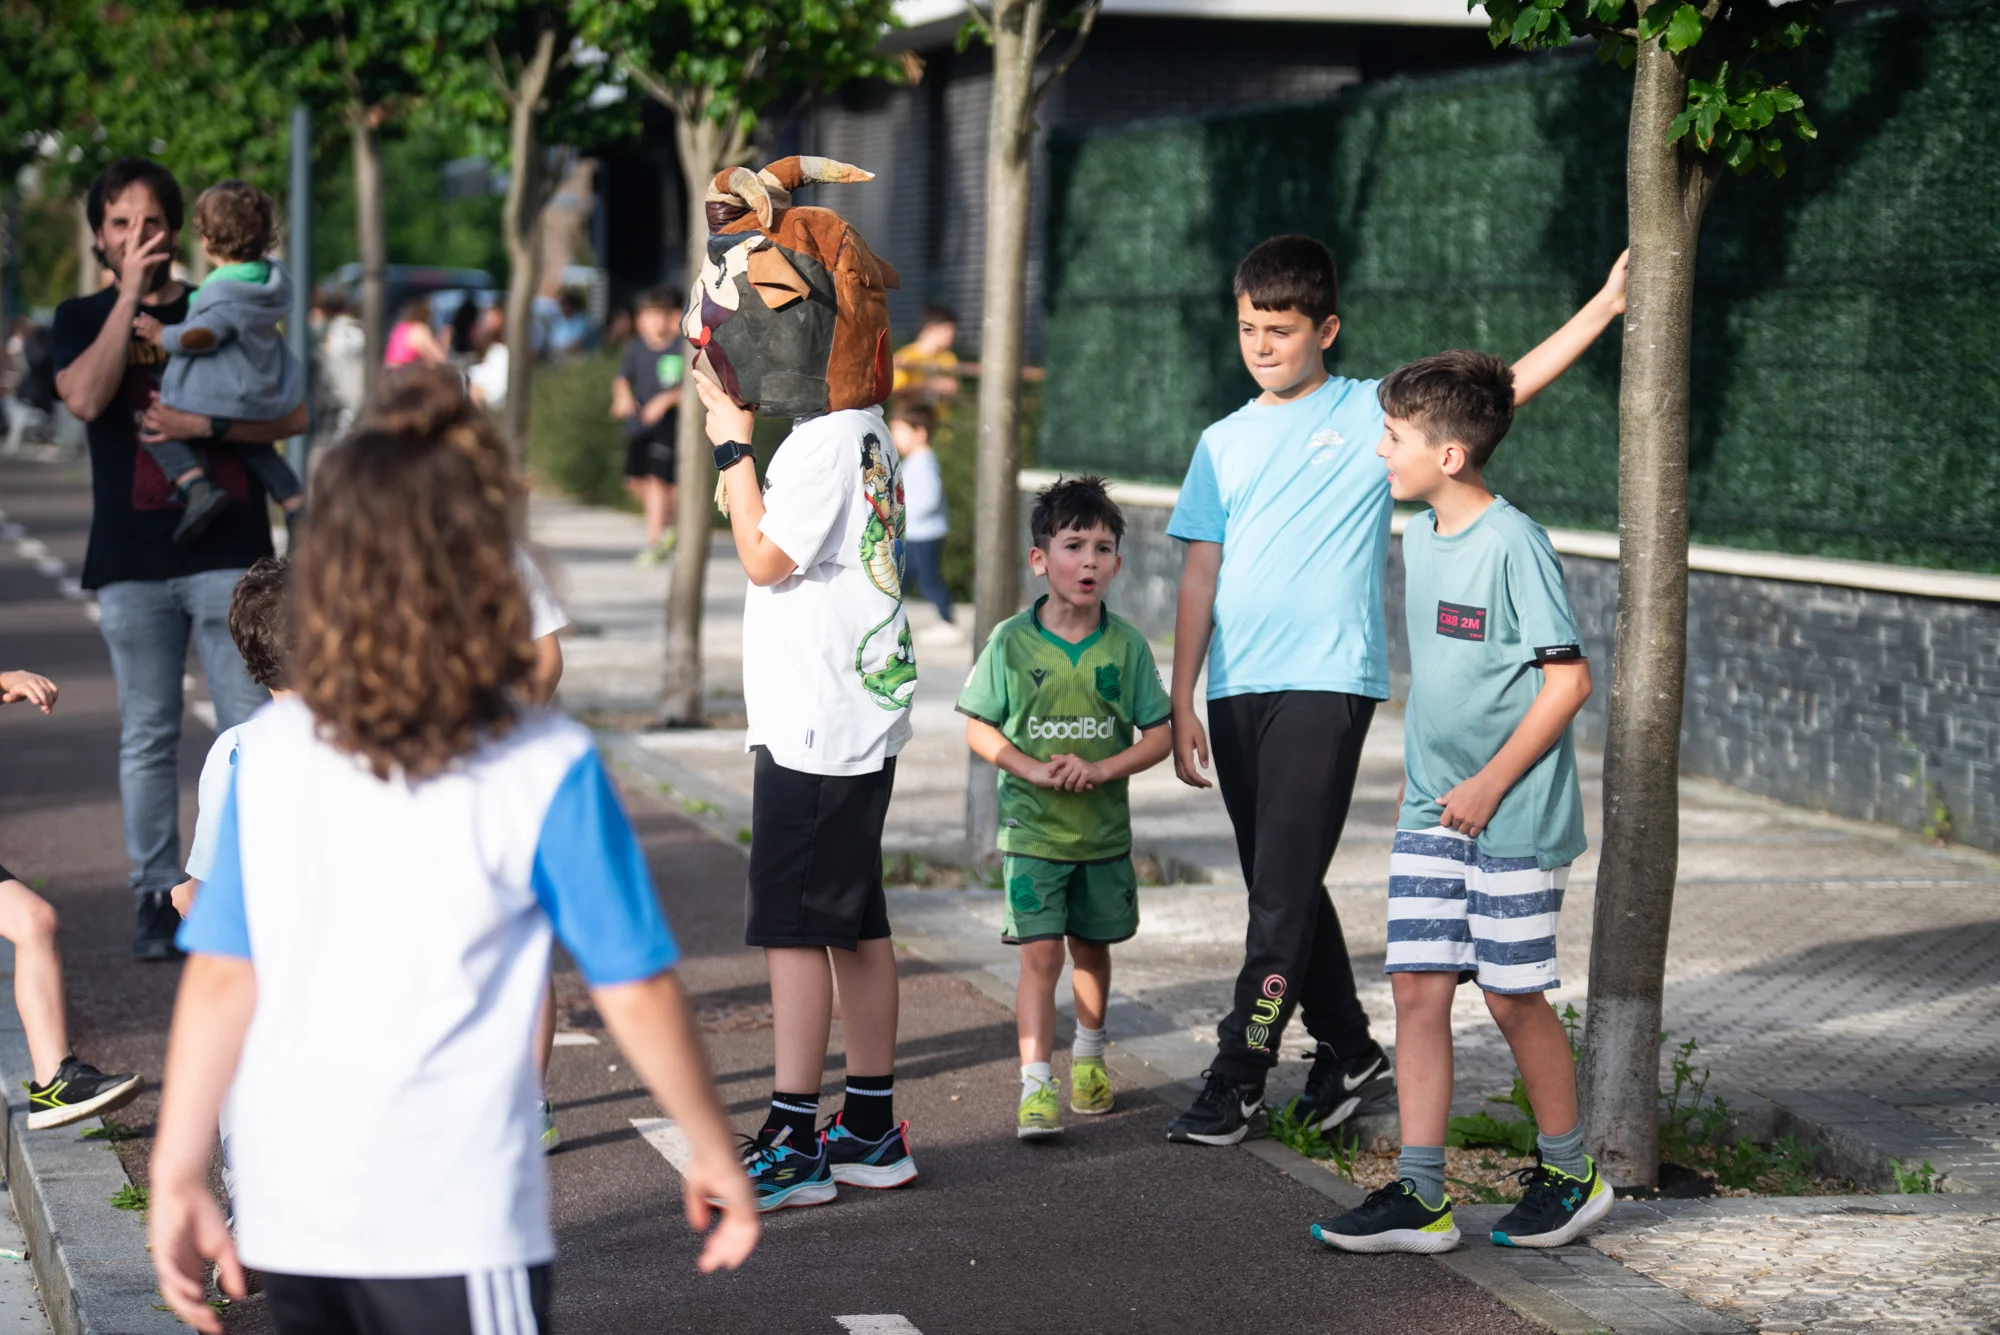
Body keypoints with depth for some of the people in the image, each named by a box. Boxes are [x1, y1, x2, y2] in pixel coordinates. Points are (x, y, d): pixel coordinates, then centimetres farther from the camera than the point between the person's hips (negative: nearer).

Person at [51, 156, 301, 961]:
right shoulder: (82, 319, 10)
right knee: (146, 737, 4)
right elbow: (86, 398, -11)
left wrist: (204, 424, -11)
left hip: (229, 552, 0)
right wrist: (129, 293, -10)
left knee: (254, 728, -4)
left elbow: (292, 414, 4)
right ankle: (157, 896, 11)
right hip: (131, 561, 1)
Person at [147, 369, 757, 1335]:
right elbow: (636, 994, -4)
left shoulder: (268, 751, 1)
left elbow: (221, 978, 0)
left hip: (284, 1216, 5)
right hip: (452, 1225, -5)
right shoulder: (545, 771, -10)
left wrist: (176, 1176, 6)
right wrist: (713, 1149, 9)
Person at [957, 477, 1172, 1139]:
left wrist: (1100, 769, -17)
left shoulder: (1126, 645, -4)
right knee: (1040, 953, -9)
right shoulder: (1012, 641, -6)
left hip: (1104, 830, 2)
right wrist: (1033, 769, -16)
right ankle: (1035, 1084, -10)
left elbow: (1159, 735, -2)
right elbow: (978, 729, -1)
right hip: (1031, 829, -2)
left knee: (1092, 947, 16)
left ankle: (1089, 1055, 38)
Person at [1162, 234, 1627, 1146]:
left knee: (1284, 889, -9)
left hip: (1327, 684, -5)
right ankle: (1348, 1053, 25)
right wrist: (1182, 704, 8)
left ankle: (1238, 1078, -4)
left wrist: (1605, 306, -7)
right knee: (1279, 888, 11)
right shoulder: (1223, 444, 14)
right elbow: (1201, 576, 12)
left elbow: (1505, 388, 0)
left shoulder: (1375, 414, 3)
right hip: (1236, 689, 5)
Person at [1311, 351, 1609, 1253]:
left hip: (1514, 814, -7)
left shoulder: (1513, 544, -15)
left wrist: (1491, 783, -16)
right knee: (1417, 986, 2)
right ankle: (1419, 1195, 5)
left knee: (1513, 997, 2)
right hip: (1432, 809, 7)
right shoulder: (1418, 537, 10)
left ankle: (1570, 1174, 21)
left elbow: (1568, 679, -16)